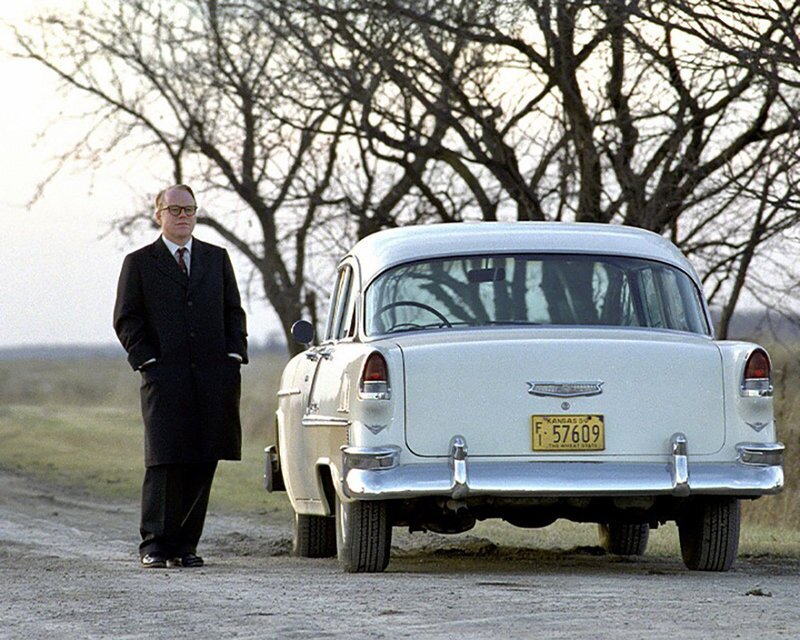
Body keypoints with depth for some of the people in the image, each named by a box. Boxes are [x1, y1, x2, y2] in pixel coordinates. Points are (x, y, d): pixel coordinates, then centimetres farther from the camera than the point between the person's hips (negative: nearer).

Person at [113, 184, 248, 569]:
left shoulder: (216, 258, 17)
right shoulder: (139, 263, 9)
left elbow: (233, 312, 17)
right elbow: (126, 320, 6)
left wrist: (234, 356, 4)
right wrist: (147, 361, -5)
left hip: (214, 378, 3)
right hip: (165, 378, -3)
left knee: (202, 464, 0)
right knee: (165, 463, -9)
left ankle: (184, 545, 6)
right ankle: (154, 546, -6)